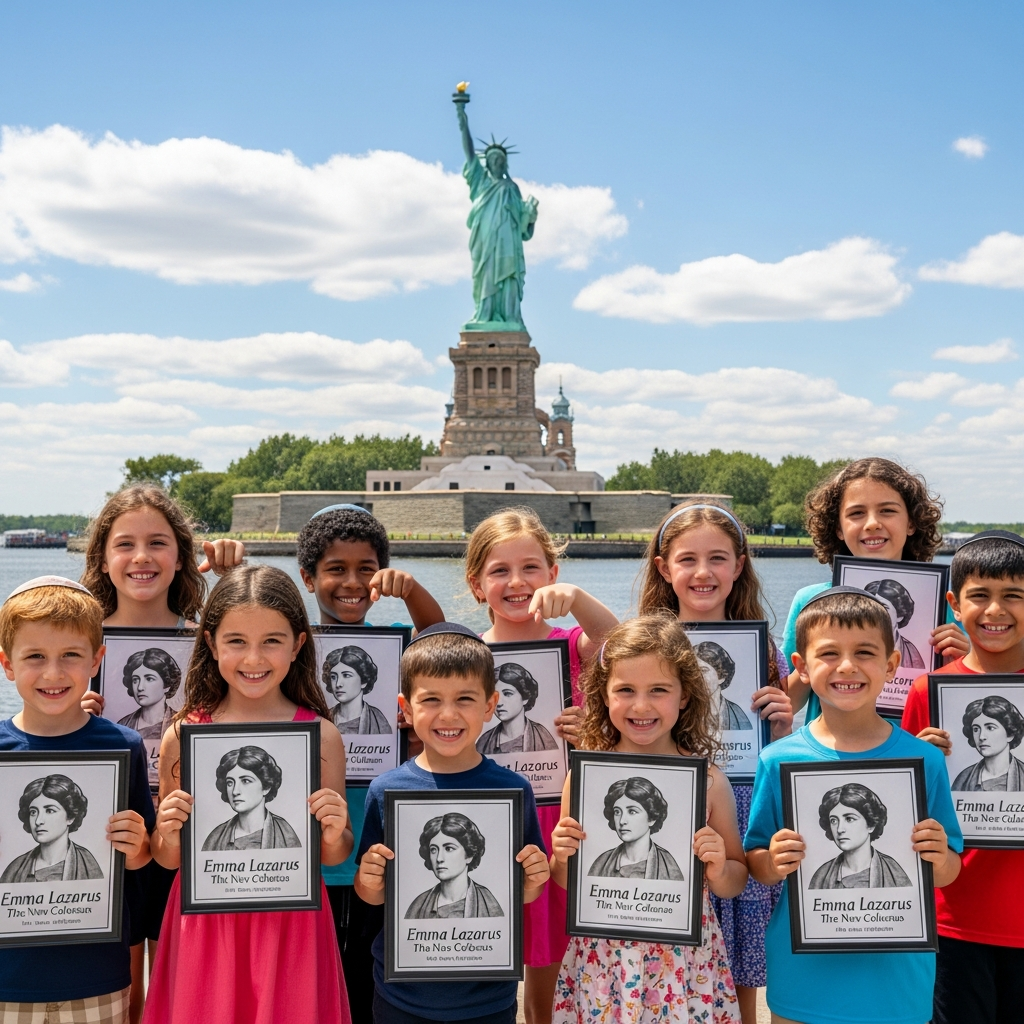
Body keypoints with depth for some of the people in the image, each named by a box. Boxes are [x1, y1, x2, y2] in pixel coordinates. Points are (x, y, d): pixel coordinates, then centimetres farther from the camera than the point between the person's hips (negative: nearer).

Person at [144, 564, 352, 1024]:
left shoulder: (320, 736, -6)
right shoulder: (182, 735, -4)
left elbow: (334, 855, 4)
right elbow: (168, 859, 5)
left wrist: (335, 835, -17)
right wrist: (169, 835, -16)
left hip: (289, 922, 0)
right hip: (204, 921, 1)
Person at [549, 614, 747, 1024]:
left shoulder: (709, 780, -8)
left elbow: (735, 883, 5)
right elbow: (567, 882, 5)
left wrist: (719, 869, -16)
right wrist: (561, 857, -16)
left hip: (684, 960, 0)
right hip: (603, 961, 1)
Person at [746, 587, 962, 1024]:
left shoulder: (923, 759, -7)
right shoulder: (778, 761, -8)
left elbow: (947, 874, 3)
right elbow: (756, 867, 1)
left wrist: (940, 859, -18)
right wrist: (774, 864, -20)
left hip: (897, 982, 0)